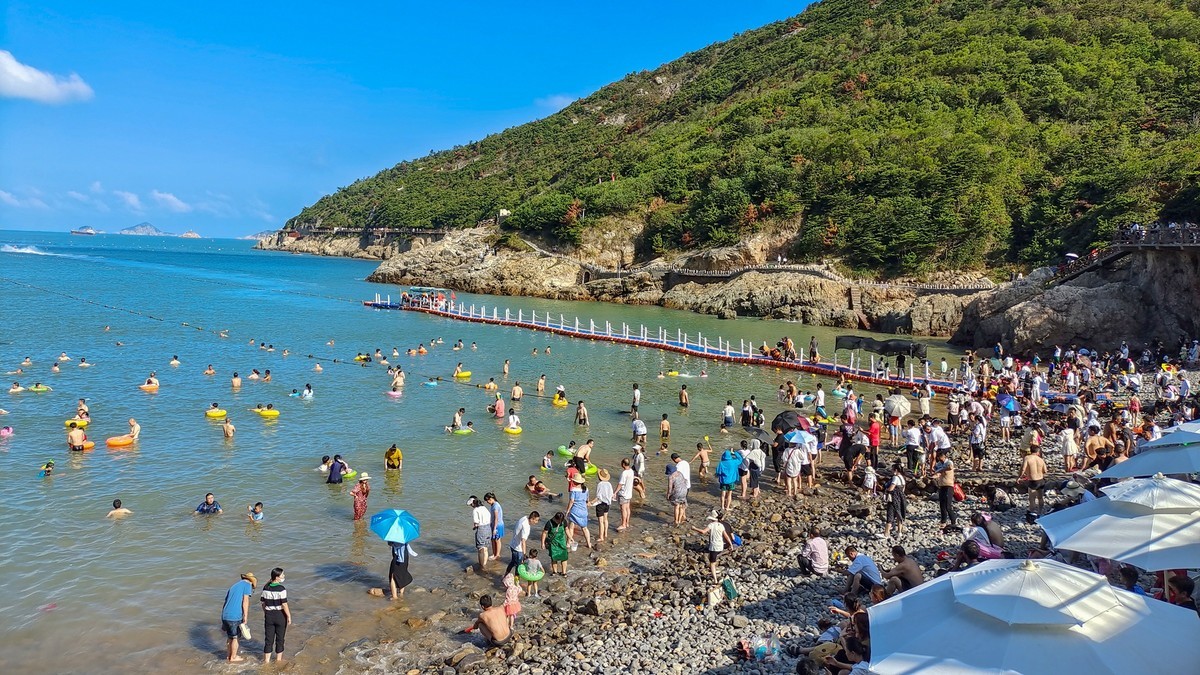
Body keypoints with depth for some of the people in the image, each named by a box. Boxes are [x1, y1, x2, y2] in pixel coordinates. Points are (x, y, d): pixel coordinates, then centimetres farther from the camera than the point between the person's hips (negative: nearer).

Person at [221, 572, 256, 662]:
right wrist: (245, 617, -10)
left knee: (230, 636, 22)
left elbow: (226, 602, 21)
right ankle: (233, 657, 20)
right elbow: (245, 601, -11)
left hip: (225, 615, 7)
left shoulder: (233, 586, 20)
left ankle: (230, 655, 33)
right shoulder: (247, 585, -1)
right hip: (235, 616, -7)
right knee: (235, 638, 9)